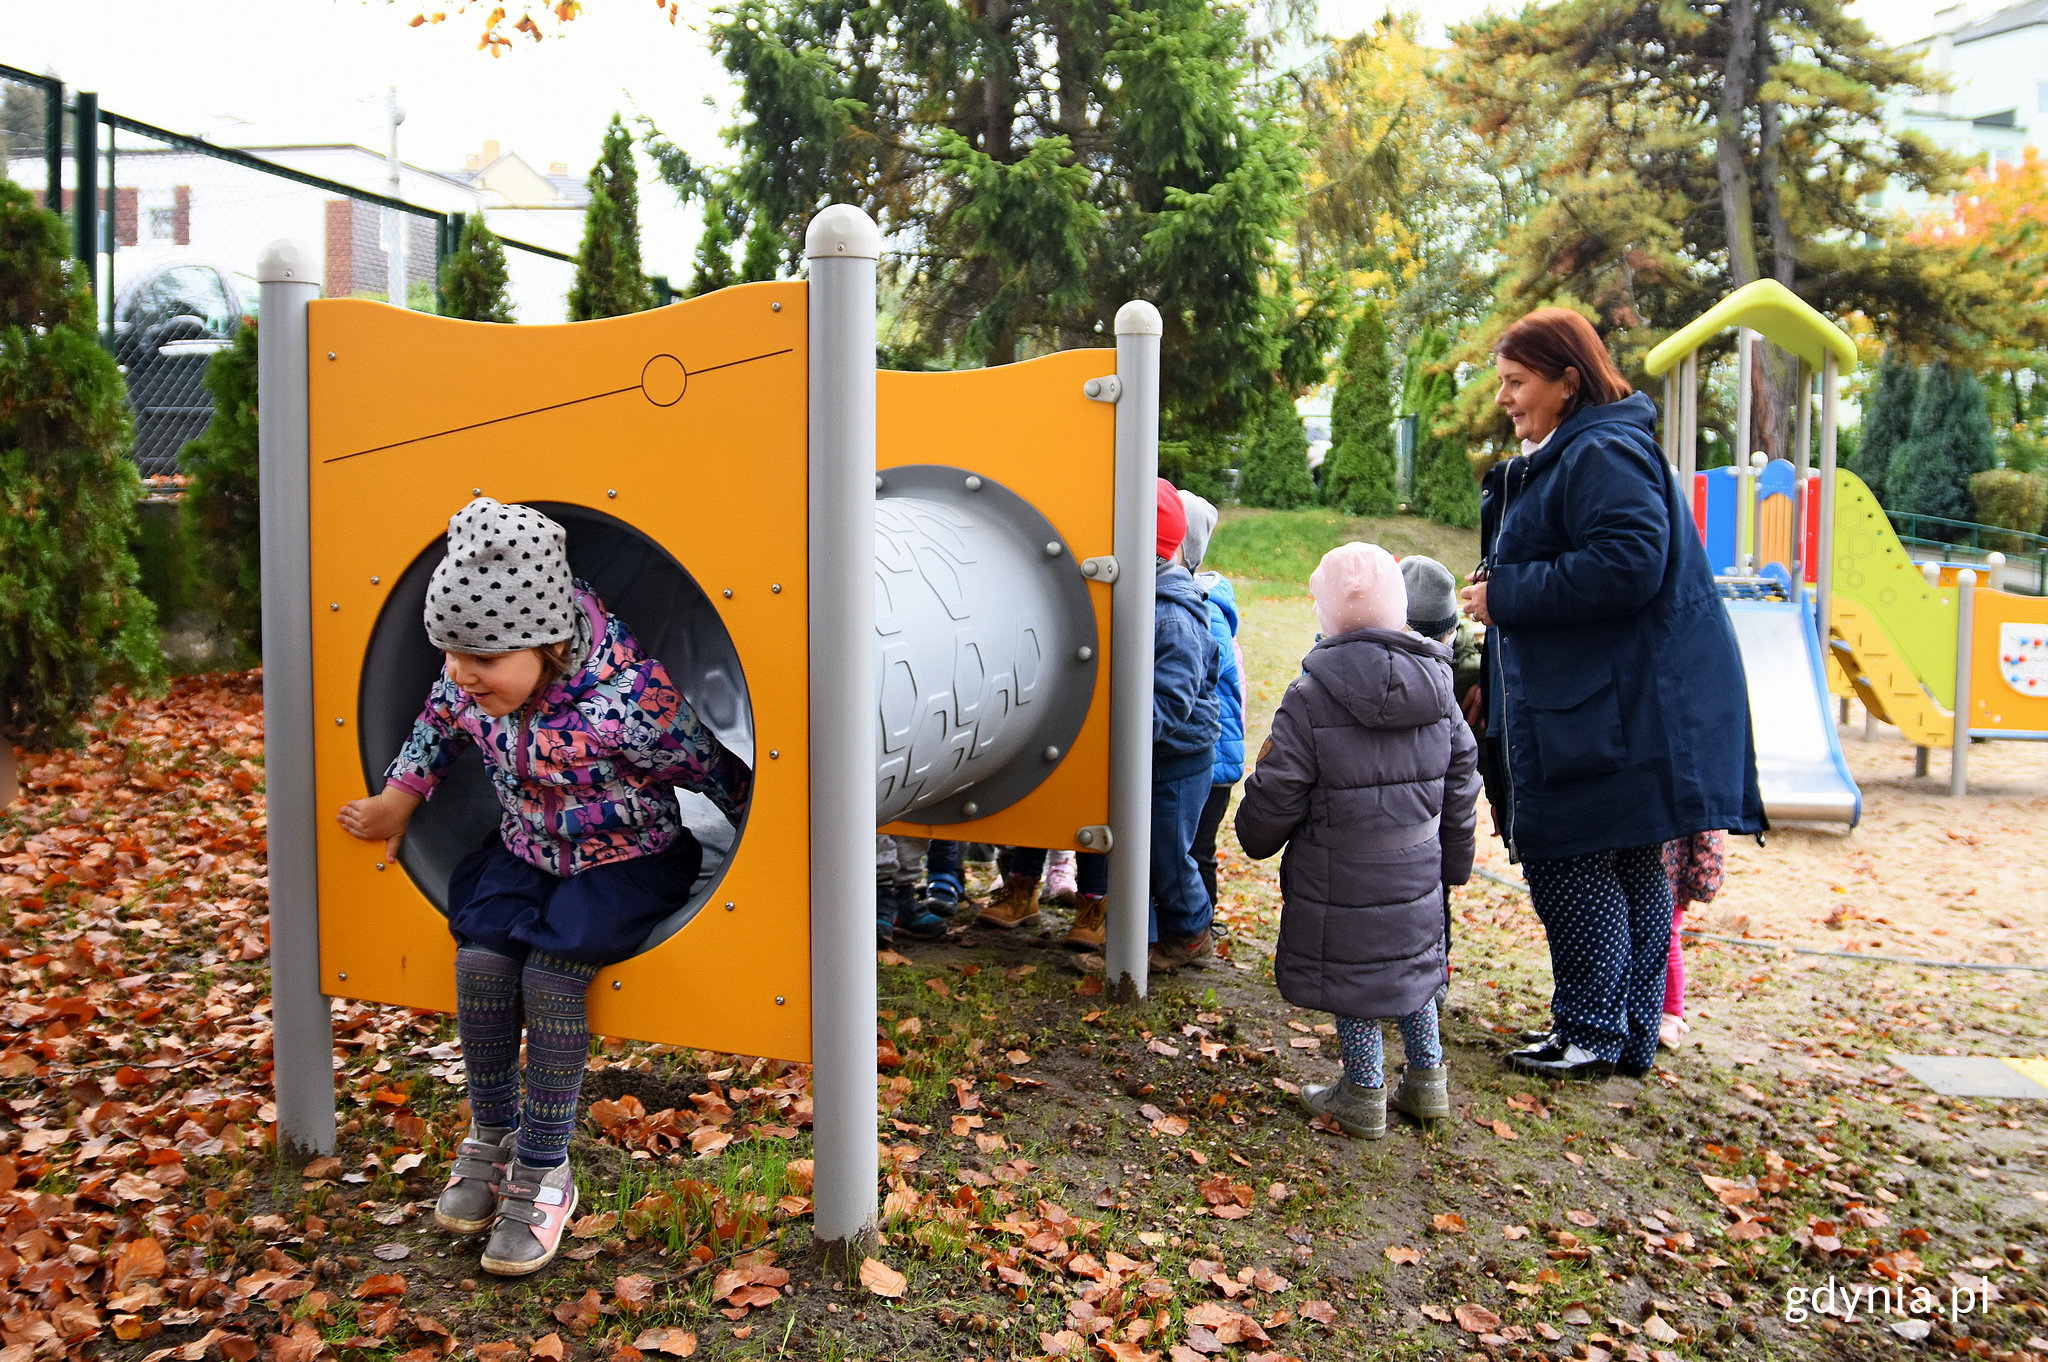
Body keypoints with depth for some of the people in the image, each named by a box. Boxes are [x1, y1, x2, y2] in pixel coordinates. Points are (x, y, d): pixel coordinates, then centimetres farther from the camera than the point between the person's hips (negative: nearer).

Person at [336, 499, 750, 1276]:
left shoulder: (625, 700, -33)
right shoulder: (467, 685, -13)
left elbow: (718, 773, -22)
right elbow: (438, 724, 14)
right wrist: (401, 797, 8)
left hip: (626, 861, -6)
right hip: (527, 851, 6)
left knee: (551, 975, -25)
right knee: (480, 961, -17)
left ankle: (543, 1174, -8)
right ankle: (492, 1139, 6)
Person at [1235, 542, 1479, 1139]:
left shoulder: (1312, 694, -18)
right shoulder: (1436, 685, 0)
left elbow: (1275, 791, -13)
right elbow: (1461, 777, 9)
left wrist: (1257, 837, 8)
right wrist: (1454, 859, 20)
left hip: (1342, 879, -5)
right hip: (1417, 870, 6)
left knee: (1353, 974, 8)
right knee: (1413, 962, 21)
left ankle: (1364, 1095, 20)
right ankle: (1427, 1080, 32)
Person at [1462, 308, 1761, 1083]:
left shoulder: (1602, 454, -14)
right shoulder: (1559, 458, 20)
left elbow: (1628, 565, -25)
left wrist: (1504, 595, -19)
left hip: (1611, 711, -11)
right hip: (1589, 699, 11)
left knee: (1567, 860, -5)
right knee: (1629, 867, 14)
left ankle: (1591, 1034, 7)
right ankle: (1631, 1036, 23)